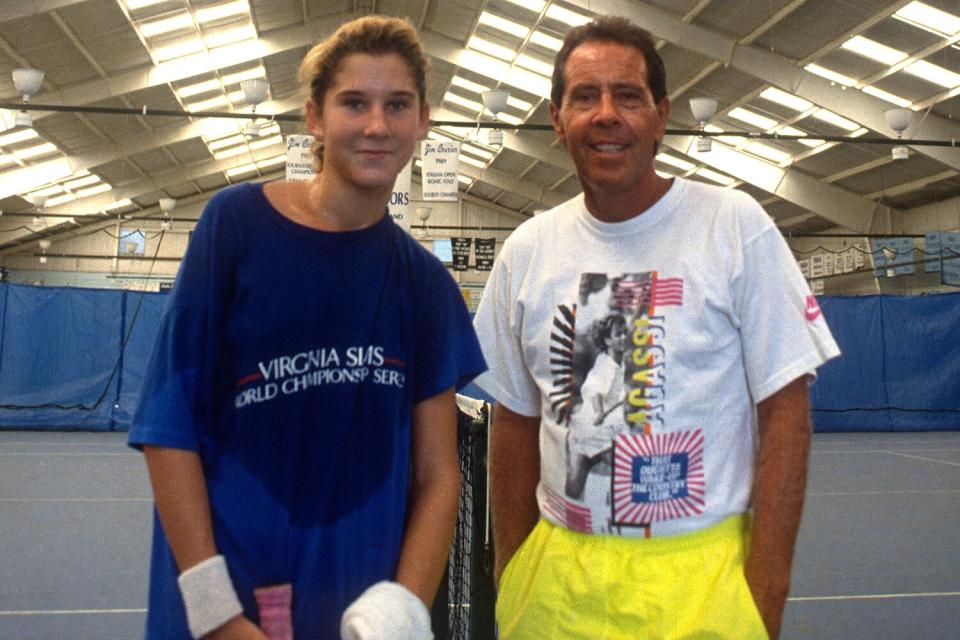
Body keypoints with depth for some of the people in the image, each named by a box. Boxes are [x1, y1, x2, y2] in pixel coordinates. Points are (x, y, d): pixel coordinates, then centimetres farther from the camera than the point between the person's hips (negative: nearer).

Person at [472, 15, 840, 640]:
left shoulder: (736, 225, -6)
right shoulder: (526, 249, 3)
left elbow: (784, 413, -8)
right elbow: (516, 424, 8)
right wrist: (509, 581, 3)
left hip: (701, 573, -3)